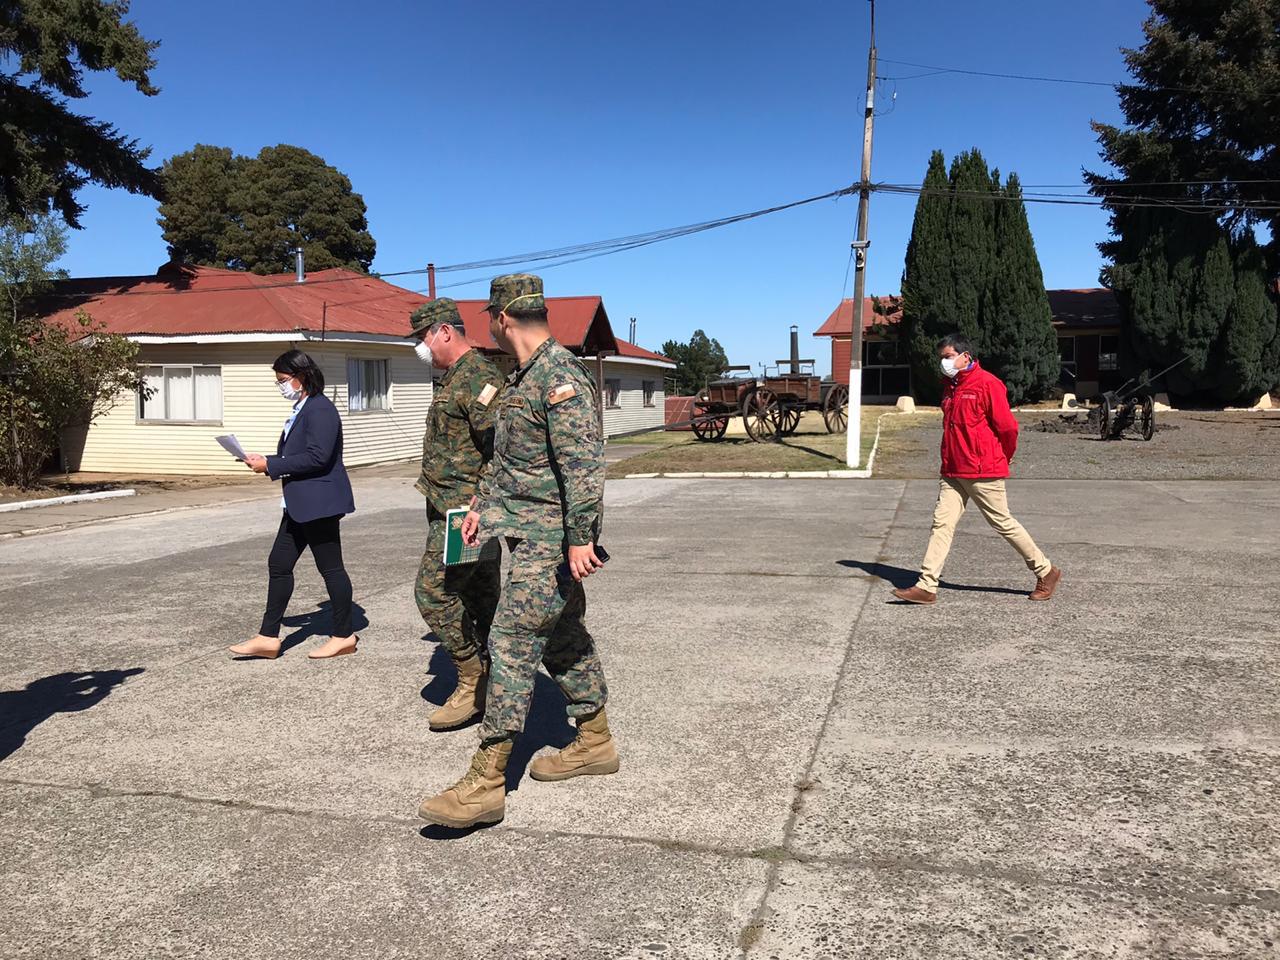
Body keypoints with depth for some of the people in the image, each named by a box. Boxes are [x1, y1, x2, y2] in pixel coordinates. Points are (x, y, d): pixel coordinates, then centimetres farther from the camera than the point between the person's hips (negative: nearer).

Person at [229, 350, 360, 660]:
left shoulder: (320, 409, -16)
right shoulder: (302, 410, 16)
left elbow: (317, 457, -24)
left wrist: (270, 465, -18)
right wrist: (266, 462, 7)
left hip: (319, 503, -11)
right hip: (300, 504, 11)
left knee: (330, 568, 0)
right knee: (279, 564, 10)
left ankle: (343, 636, 13)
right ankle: (268, 638, 17)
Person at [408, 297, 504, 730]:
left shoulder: (478, 377, -16)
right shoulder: (454, 377, 17)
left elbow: (501, 448, -23)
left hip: (463, 512, -10)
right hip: (451, 510, 10)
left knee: (433, 592, -9)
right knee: (481, 597, 13)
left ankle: (474, 681, 2)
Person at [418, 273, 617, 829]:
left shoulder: (560, 375, -18)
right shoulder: (523, 376, 15)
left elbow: (584, 461, -25)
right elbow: (505, 452, 25)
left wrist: (581, 538, -27)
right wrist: (483, 505, 25)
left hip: (551, 536, -10)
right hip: (532, 532, 10)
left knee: (513, 641, -11)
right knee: (562, 637, 16)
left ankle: (486, 783, -7)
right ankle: (594, 743, 30)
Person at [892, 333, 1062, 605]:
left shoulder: (988, 384, -12)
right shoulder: (950, 387, 13)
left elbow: (1007, 426, -10)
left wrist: (1003, 458, 4)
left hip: (983, 472, -7)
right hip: (952, 472, 7)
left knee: (1004, 523, 3)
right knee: (942, 522, -2)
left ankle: (1046, 572, 21)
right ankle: (926, 586, -3)